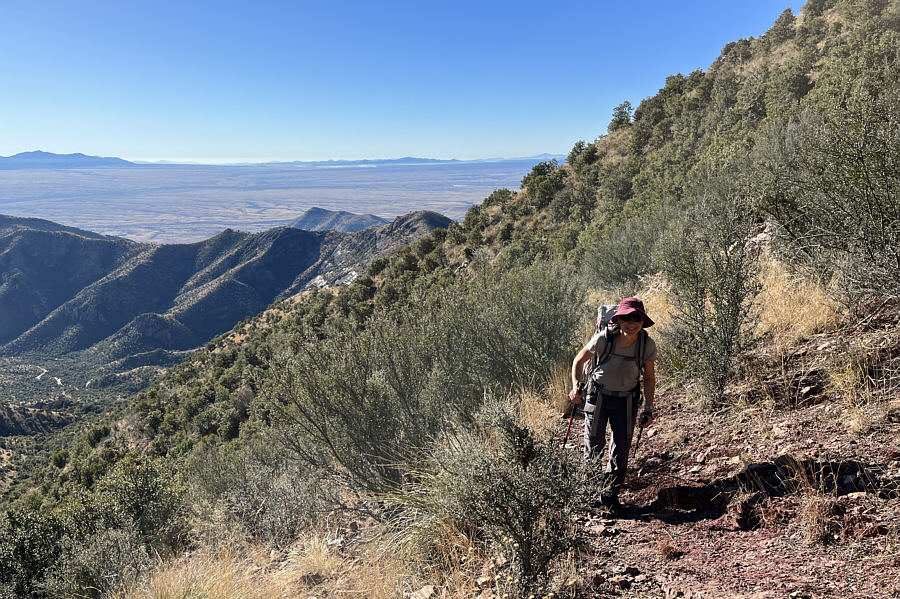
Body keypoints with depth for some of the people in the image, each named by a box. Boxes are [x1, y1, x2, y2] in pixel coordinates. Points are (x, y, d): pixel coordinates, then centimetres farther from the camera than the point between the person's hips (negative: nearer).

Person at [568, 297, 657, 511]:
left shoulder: (647, 344, -16)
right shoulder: (603, 339, -23)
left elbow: (649, 378, -1)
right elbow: (579, 361, -7)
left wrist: (648, 408, -4)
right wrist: (576, 387, -19)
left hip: (627, 400, 2)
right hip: (598, 396, -2)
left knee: (621, 448, 3)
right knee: (594, 445, 0)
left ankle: (610, 494, 24)